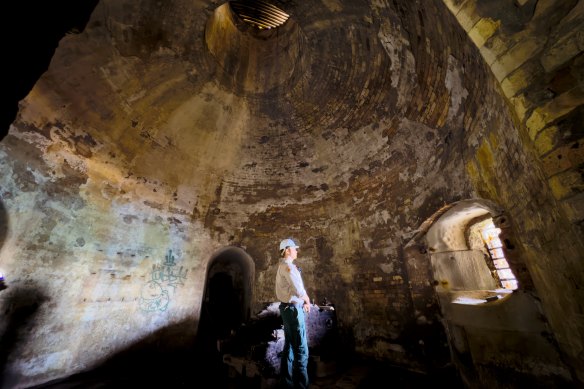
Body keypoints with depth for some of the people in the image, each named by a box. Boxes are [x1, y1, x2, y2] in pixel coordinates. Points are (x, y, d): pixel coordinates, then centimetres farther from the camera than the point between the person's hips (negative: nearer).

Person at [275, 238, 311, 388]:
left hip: (288, 308, 10)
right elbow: (298, 289, -25)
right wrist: (307, 300, -6)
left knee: (289, 346, 19)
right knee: (301, 349, -3)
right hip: (293, 308, -10)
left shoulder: (283, 266, 14)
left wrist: (303, 301, 5)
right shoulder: (287, 265, -18)